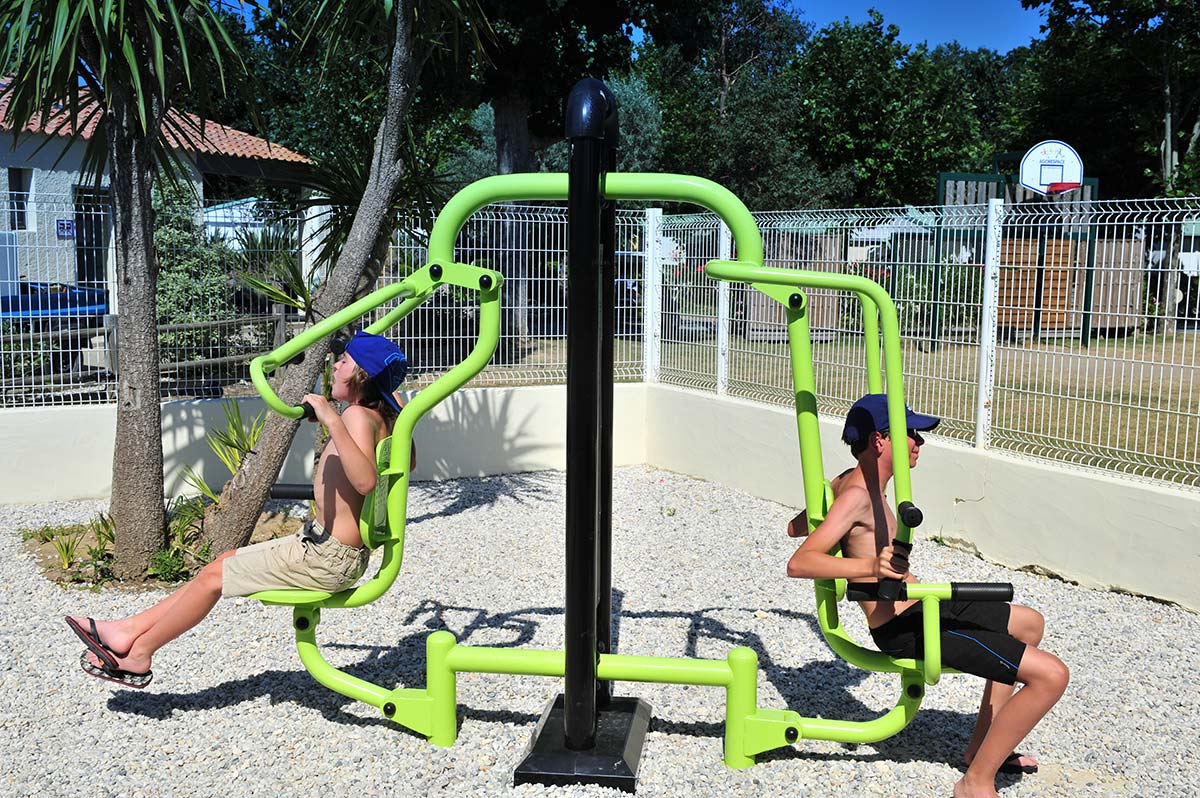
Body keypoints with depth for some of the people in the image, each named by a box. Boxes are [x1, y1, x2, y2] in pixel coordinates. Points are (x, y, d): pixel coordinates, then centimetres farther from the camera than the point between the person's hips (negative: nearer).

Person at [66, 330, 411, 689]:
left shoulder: (358, 415, -23)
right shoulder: (381, 415, 4)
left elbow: (364, 481, -40)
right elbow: (409, 462, 23)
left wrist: (333, 421, -42)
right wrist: (392, 395, 22)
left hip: (328, 559, -9)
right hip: (328, 549, 9)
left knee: (213, 575, 4)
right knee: (226, 562, 16)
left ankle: (137, 654, 23)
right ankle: (130, 630, 25)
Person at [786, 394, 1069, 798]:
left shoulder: (850, 483, 8)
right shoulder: (858, 495, -21)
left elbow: (796, 527, 20)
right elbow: (798, 563, -31)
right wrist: (868, 565, -42)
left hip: (923, 607, 11)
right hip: (906, 630, -11)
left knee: (1030, 623, 29)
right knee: (1051, 675, -17)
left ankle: (982, 745, 30)